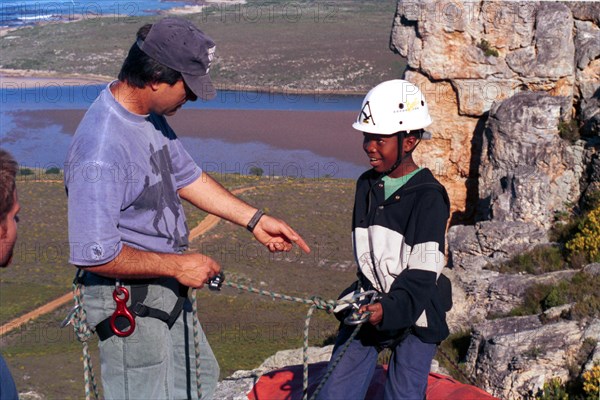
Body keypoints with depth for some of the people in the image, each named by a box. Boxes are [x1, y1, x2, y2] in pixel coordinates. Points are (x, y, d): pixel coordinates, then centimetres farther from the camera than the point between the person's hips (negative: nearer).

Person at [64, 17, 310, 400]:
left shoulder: (151, 117, -1)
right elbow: (95, 255, -30)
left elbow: (186, 177, 13)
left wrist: (255, 219, 9)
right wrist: (178, 265, -21)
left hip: (166, 287, 10)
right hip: (131, 304, -10)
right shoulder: (101, 154, -31)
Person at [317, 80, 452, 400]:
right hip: (369, 304, 5)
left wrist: (390, 308, -30)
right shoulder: (367, 185, 7)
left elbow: (423, 271, -17)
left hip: (414, 312, -5)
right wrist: (370, 298, -3)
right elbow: (363, 252, 11)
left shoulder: (428, 197, -12)